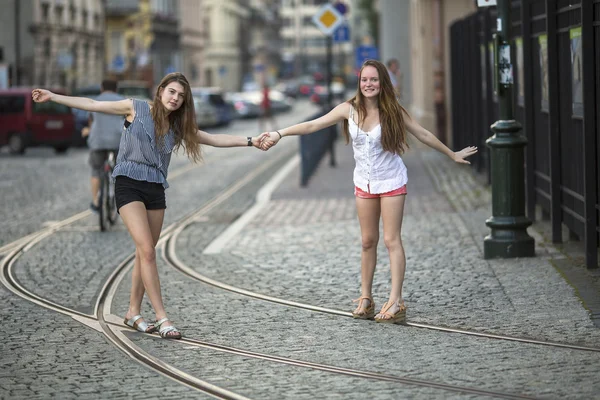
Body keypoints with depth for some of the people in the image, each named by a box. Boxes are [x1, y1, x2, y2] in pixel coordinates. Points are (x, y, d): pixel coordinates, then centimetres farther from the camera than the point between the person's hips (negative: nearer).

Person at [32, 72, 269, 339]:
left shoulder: (179, 127, 11)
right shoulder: (136, 109, -1)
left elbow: (216, 140, 13)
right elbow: (92, 105, 1)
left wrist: (250, 142, 6)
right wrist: (52, 97, -1)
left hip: (155, 189, 5)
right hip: (129, 186, -5)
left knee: (144, 254, 9)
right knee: (147, 251, -13)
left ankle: (133, 313, 21)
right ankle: (162, 318, -13)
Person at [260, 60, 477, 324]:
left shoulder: (392, 111, -10)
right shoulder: (350, 109, -6)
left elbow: (423, 134, 0)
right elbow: (313, 125, -7)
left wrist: (453, 155, 7)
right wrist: (279, 134, -14)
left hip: (391, 182, -3)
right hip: (364, 182, 3)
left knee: (392, 240, -6)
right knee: (368, 241, 8)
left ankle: (395, 302, -9)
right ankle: (365, 298, 16)